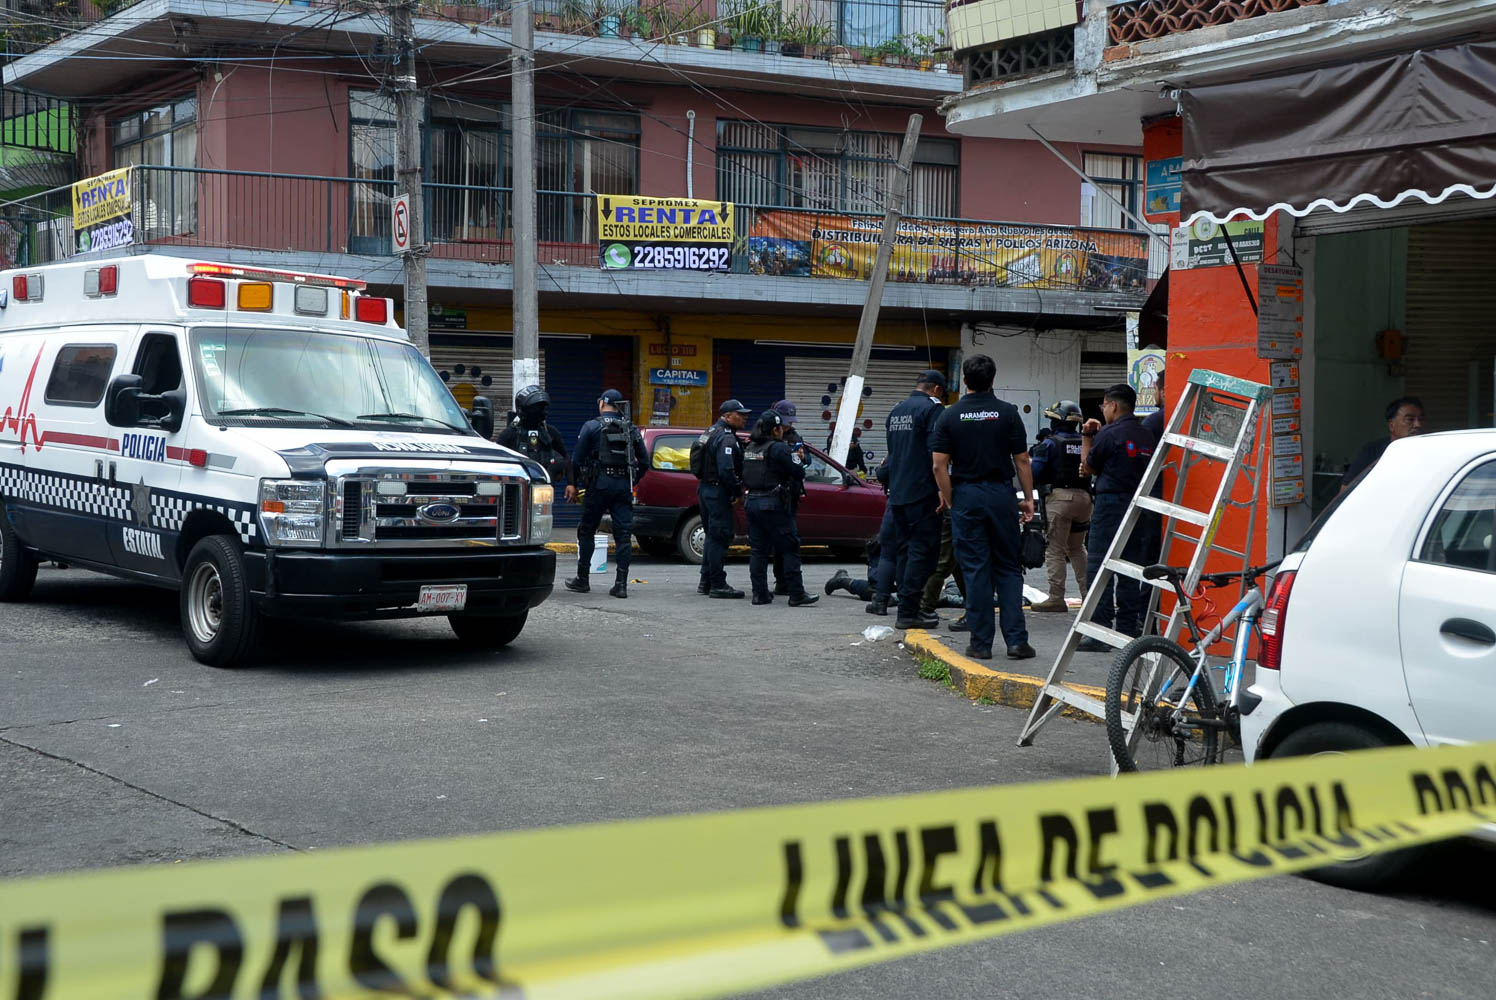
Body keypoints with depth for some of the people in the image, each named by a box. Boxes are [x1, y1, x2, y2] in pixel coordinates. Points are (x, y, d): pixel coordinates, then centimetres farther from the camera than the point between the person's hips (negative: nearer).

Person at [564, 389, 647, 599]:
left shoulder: (591, 426, 0)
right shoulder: (631, 430, 12)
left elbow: (578, 458, -3)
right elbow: (644, 462, 14)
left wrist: (573, 484, 4)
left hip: (600, 483, -3)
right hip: (624, 484, 3)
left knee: (586, 531, 9)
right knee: (623, 533, 1)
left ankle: (582, 579, 13)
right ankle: (621, 584, -6)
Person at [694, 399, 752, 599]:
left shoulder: (711, 432, 16)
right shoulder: (726, 438, -17)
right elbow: (726, 470, -27)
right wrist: (738, 491, -14)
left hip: (705, 489, 10)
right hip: (718, 492, -10)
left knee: (713, 536, 18)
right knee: (720, 538, -6)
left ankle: (706, 582, 23)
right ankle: (718, 585, -4)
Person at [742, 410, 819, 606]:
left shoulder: (750, 448, 11)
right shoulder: (779, 448, -12)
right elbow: (799, 473, -14)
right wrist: (796, 458, 7)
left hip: (752, 502, 7)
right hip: (773, 504, -7)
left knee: (758, 550, 10)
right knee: (790, 549, -1)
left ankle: (759, 593, 9)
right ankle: (797, 594, -3)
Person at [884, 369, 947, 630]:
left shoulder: (895, 411, 17)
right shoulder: (932, 408, -8)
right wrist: (942, 488, -17)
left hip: (897, 494, 8)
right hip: (922, 493, -8)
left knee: (908, 550, 15)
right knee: (923, 550, -6)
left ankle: (908, 608, 17)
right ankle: (908, 613, -10)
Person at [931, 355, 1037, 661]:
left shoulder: (950, 416, -1)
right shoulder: (1008, 413, -1)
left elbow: (939, 465, -5)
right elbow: (1022, 460, -2)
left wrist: (949, 500, 4)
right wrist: (1028, 498, 6)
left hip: (966, 497, 0)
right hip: (1002, 495, 0)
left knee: (975, 570, 3)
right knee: (1008, 569, 7)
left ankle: (981, 642, 3)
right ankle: (1016, 639, 0)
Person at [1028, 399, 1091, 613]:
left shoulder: (1050, 444, -7)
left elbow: (1035, 474, -10)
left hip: (1059, 498, -6)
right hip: (1083, 498, 6)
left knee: (1055, 550, -1)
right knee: (1077, 548, 20)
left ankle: (1056, 598, -4)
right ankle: (1088, 593, 17)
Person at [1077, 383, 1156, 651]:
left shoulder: (1109, 434, -10)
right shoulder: (1146, 436, 10)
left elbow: (1089, 467, 0)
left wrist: (1087, 436, 10)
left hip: (1110, 505, -7)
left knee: (1099, 569, -4)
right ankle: (1128, 629, 12)